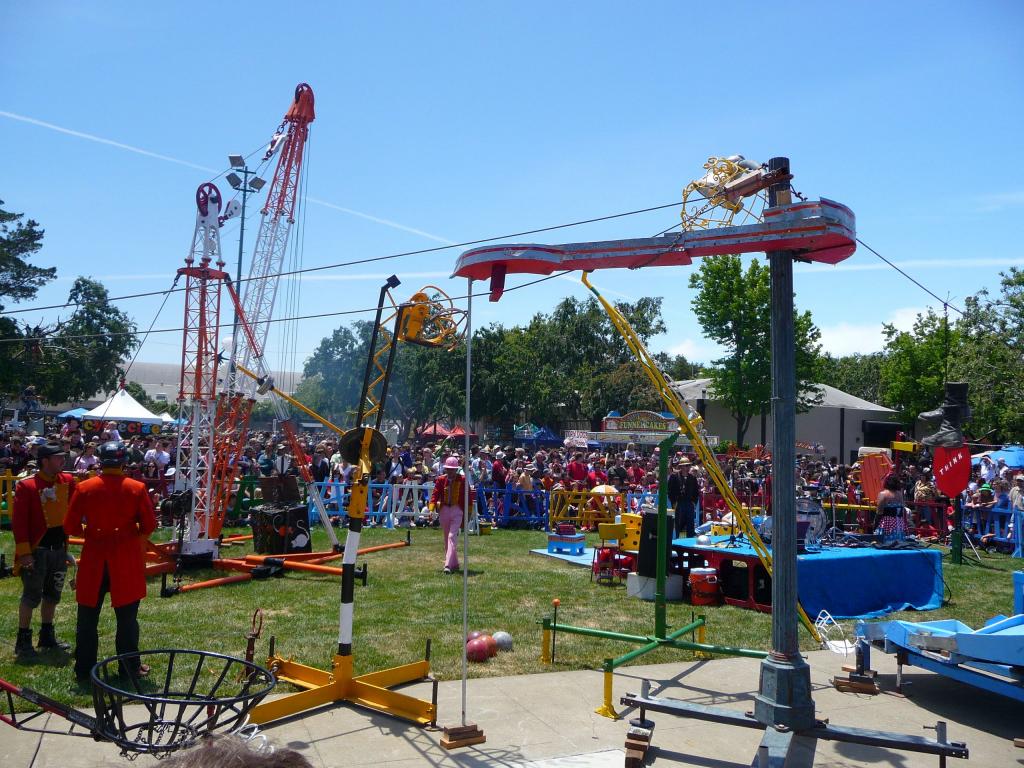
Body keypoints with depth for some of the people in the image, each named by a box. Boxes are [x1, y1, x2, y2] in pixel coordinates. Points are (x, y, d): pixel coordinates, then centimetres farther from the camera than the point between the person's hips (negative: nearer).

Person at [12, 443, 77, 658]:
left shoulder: (68, 481, 3)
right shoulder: (26, 486, -13)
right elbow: (19, 521, -14)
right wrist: (24, 551, -17)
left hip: (60, 547, 6)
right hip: (37, 549, -6)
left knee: (52, 594, 15)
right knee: (32, 595, 0)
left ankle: (47, 635, 28)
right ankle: (23, 640, 11)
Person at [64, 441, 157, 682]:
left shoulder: (84, 488, -4)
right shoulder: (136, 488, -7)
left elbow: (70, 527, -2)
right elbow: (149, 526, -6)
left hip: (93, 559, 1)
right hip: (127, 561, -1)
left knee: (88, 617, 13)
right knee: (127, 616, 9)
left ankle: (83, 669, 19)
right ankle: (129, 667, 15)